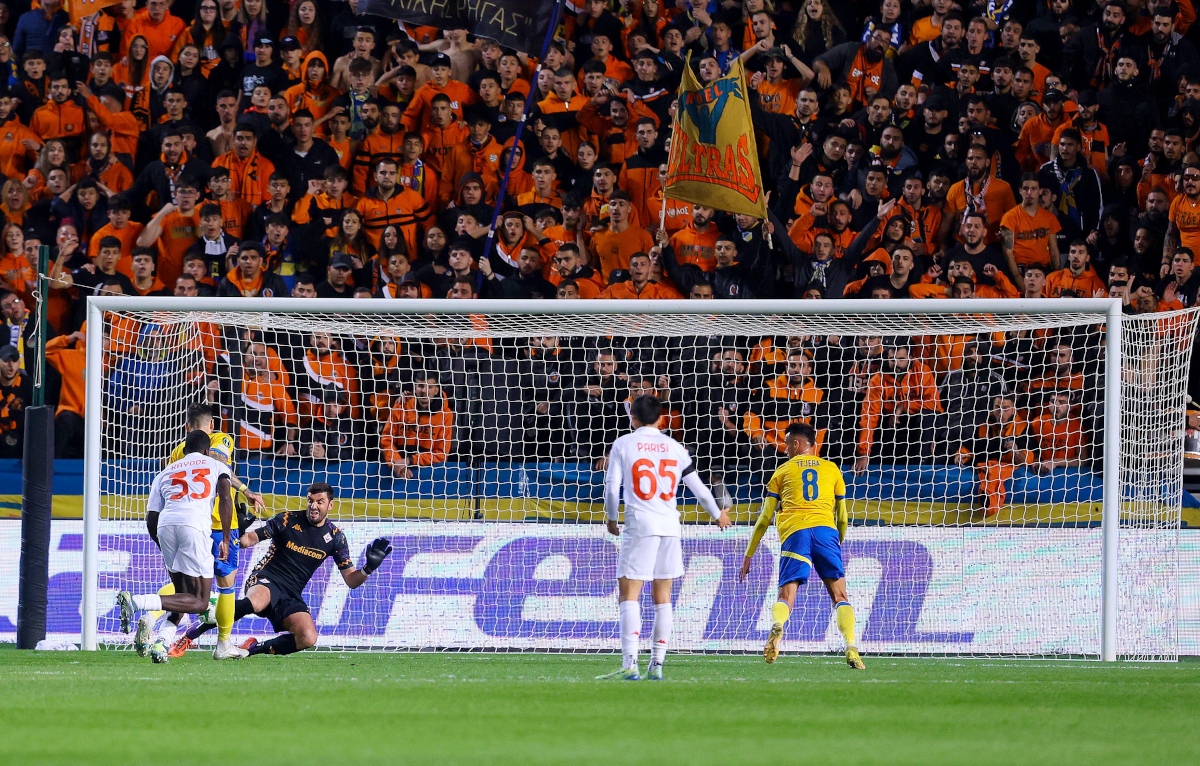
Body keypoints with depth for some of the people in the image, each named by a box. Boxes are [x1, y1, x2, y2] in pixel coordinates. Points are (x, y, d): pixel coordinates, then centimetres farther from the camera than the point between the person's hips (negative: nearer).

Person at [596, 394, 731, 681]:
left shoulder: (623, 444, 1)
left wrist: (612, 519, 15)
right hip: (670, 526, 4)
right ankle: (656, 665, 9)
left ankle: (630, 665, -18)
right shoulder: (675, 448, 11)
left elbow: (612, 487, -2)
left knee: (628, 596, -5)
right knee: (662, 598, 11)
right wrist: (718, 515, 31)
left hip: (639, 525, -4)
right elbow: (698, 488, 14)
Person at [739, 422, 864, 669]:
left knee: (785, 597, -5)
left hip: (794, 532, -1)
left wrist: (749, 555, 23)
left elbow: (765, 518, 17)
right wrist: (838, 545, 39)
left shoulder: (783, 471, 19)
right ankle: (851, 648, -16)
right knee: (840, 596, 4)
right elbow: (842, 518, 22)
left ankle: (777, 626, -39)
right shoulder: (832, 469, 22)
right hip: (825, 529, 1)